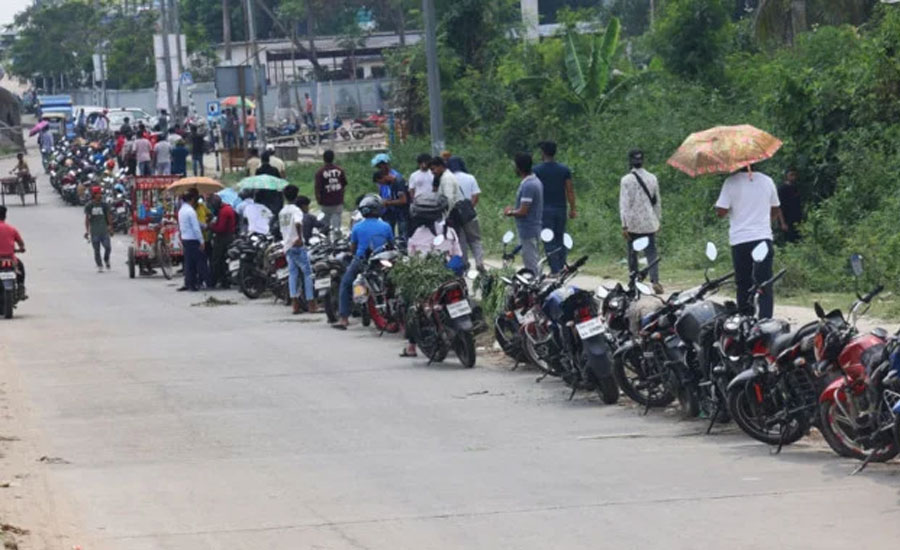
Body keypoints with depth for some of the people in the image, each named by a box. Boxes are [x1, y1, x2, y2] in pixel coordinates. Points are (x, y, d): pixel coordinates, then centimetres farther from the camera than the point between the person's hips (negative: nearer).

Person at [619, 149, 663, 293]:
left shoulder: (626, 180, -9)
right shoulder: (652, 179, 4)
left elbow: (624, 204, -11)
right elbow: (657, 202, 12)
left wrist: (624, 225, -9)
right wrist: (658, 220, 22)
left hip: (633, 224, -3)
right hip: (650, 223, 3)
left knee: (632, 254, 10)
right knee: (651, 253, -1)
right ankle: (655, 280, -17)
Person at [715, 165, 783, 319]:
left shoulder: (731, 182, -7)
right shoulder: (767, 181, 5)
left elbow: (721, 211, -10)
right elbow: (776, 210, 17)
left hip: (740, 240, -1)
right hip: (763, 237, 1)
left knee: (743, 285, 10)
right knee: (765, 285, -1)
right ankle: (765, 321, -12)